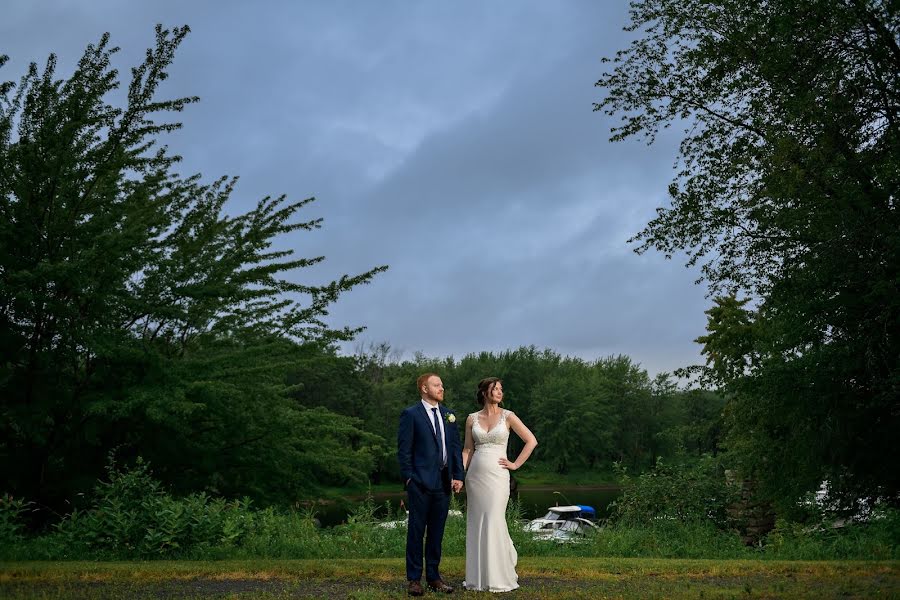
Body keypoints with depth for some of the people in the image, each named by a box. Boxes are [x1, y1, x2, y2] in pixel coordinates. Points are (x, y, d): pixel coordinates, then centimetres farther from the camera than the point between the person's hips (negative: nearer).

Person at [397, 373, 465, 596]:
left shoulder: (449, 415, 13)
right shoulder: (411, 414, -4)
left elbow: (455, 447, 12)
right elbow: (404, 450, -5)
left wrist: (458, 476, 3)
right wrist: (408, 478, -9)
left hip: (444, 482, 5)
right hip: (420, 483, -5)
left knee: (437, 532, 11)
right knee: (416, 530, 2)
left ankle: (433, 576, 21)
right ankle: (414, 579, 10)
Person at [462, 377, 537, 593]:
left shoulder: (508, 416, 0)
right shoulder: (472, 419, 8)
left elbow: (531, 440, 1)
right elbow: (467, 450, 9)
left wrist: (516, 464, -3)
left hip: (497, 476, -3)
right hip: (475, 476, 3)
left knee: (494, 523, -7)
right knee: (476, 525, 5)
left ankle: (498, 577, 5)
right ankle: (478, 576, 16)